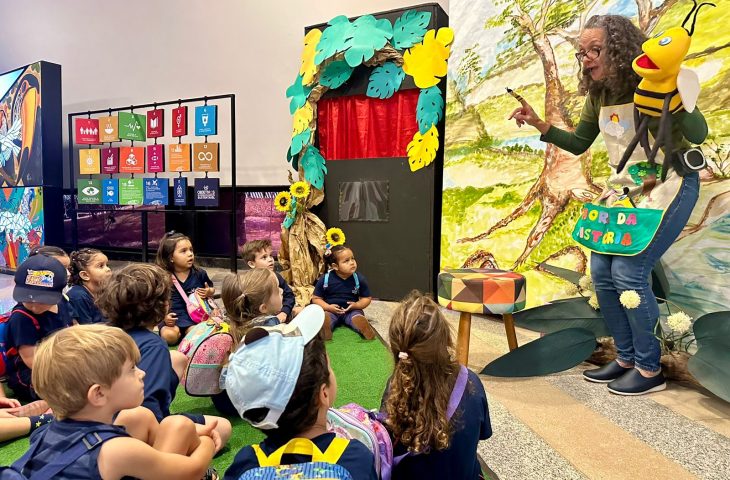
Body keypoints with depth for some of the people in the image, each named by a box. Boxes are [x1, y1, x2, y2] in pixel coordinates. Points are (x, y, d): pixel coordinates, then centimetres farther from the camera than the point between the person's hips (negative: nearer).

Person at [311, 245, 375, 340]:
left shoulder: (359, 279, -5)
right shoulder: (325, 279, -7)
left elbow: (367, 298, 4)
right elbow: (316, 299, 1)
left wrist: (356, 305, -16)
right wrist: (328, 307, -16)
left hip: (352, 310, 1)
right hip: (331, 310, -1)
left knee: (359, 318, -30)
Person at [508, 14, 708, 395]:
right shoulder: (598, 95, 3)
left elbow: (698, 134, -22)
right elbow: (578, 144, 11)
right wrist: (538, 124, -1)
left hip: (670, 184, -7)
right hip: (626, 187, 7)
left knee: (629, 271, -16)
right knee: (602, 271, 3)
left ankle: (650, 370, 4)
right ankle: (626, 358, 19)